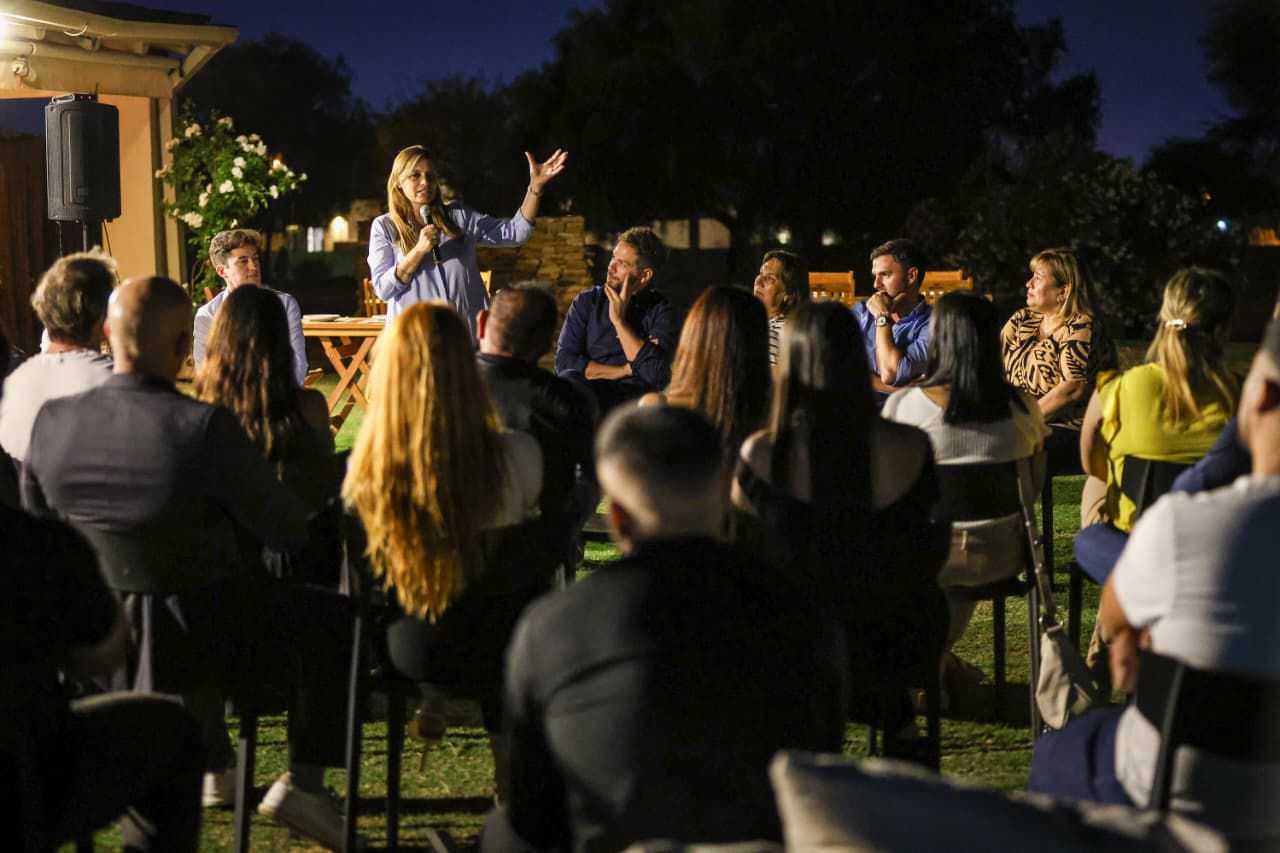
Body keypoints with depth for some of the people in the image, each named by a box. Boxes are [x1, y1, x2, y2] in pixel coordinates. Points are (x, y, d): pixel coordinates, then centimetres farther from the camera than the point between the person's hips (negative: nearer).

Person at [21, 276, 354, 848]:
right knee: (333, 620, 18)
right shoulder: (205, 427, -27)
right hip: (201, 635, -6)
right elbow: (288, 530, -16)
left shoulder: (52, 421, -11)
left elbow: (37, 519, 8)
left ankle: (212, 769, 49)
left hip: (97, 642, 6)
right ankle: (302, 783, 16)